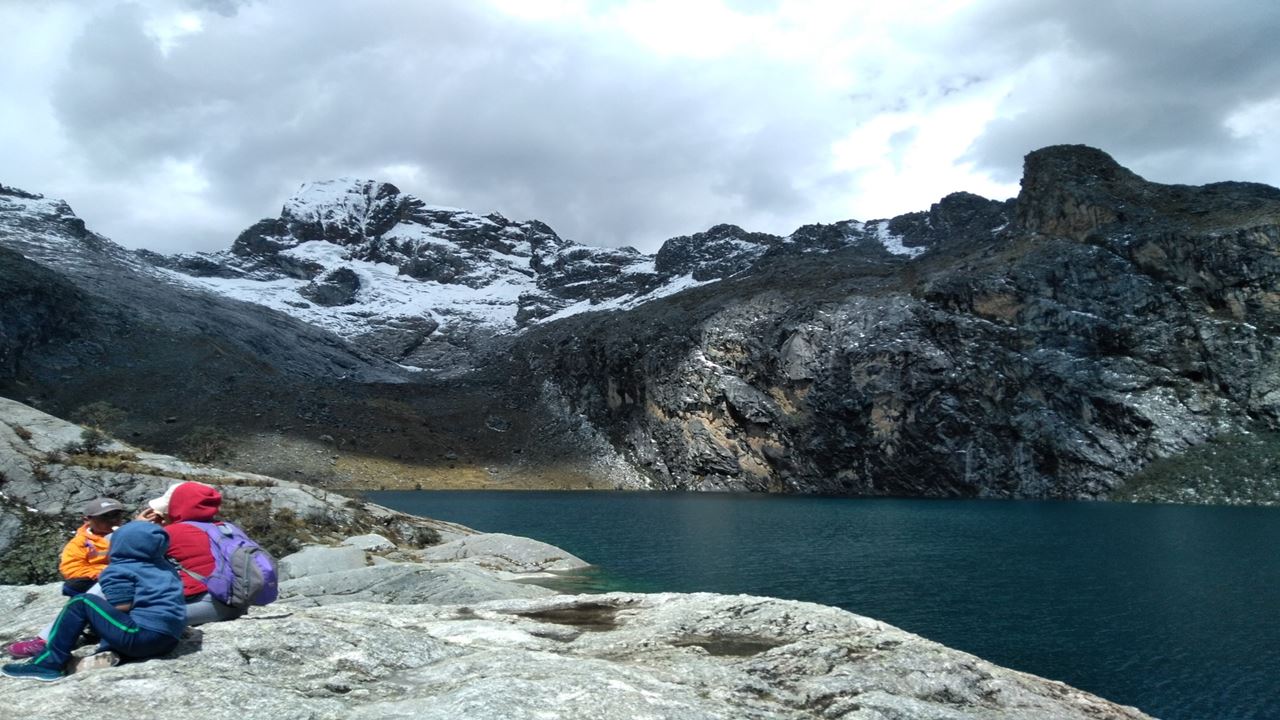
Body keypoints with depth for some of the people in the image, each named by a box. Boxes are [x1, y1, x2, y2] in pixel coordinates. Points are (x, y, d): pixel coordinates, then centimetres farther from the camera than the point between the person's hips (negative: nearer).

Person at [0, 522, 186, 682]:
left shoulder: (118, 570, 1)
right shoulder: (164, 566, 22)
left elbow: (121, 607, -8)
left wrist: (100, 605, 12)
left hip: (143, 637, -8)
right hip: (169, 639, 8)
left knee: (82, 602, 4)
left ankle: (48, 663, 4)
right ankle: (110, 652, 4)